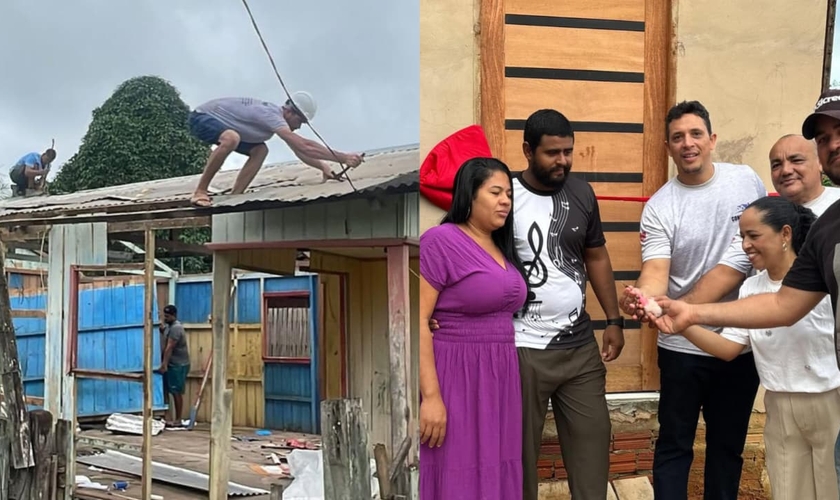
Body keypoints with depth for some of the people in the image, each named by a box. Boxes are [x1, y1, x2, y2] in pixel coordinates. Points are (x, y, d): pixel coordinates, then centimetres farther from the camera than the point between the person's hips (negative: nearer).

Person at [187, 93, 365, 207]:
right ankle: (200, 192, -26)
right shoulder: (271, 116, -31)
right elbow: (304, 146, -40)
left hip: (216, 121, 10)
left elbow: (299, 151, 4)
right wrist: (342, 158, -41)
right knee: (231, 138, -39)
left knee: (260, 151, 4)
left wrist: (322, 166, -12)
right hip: (201, 118, -10)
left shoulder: (277, 116, 1)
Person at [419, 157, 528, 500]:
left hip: (498, 380, 7)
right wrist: (430, 395, -21)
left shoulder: (501, 249, 13)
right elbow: (417, 321, -16)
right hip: (454, 379, -7)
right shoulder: (440, 241, -10)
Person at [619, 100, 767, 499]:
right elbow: (655, 271, -21)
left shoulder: (748, 181, -1)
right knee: (674, 445, 6)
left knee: (729, 443, 16)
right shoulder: (659, 207, -11)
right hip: (683, 345, -3)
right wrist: (642, 297, -44)